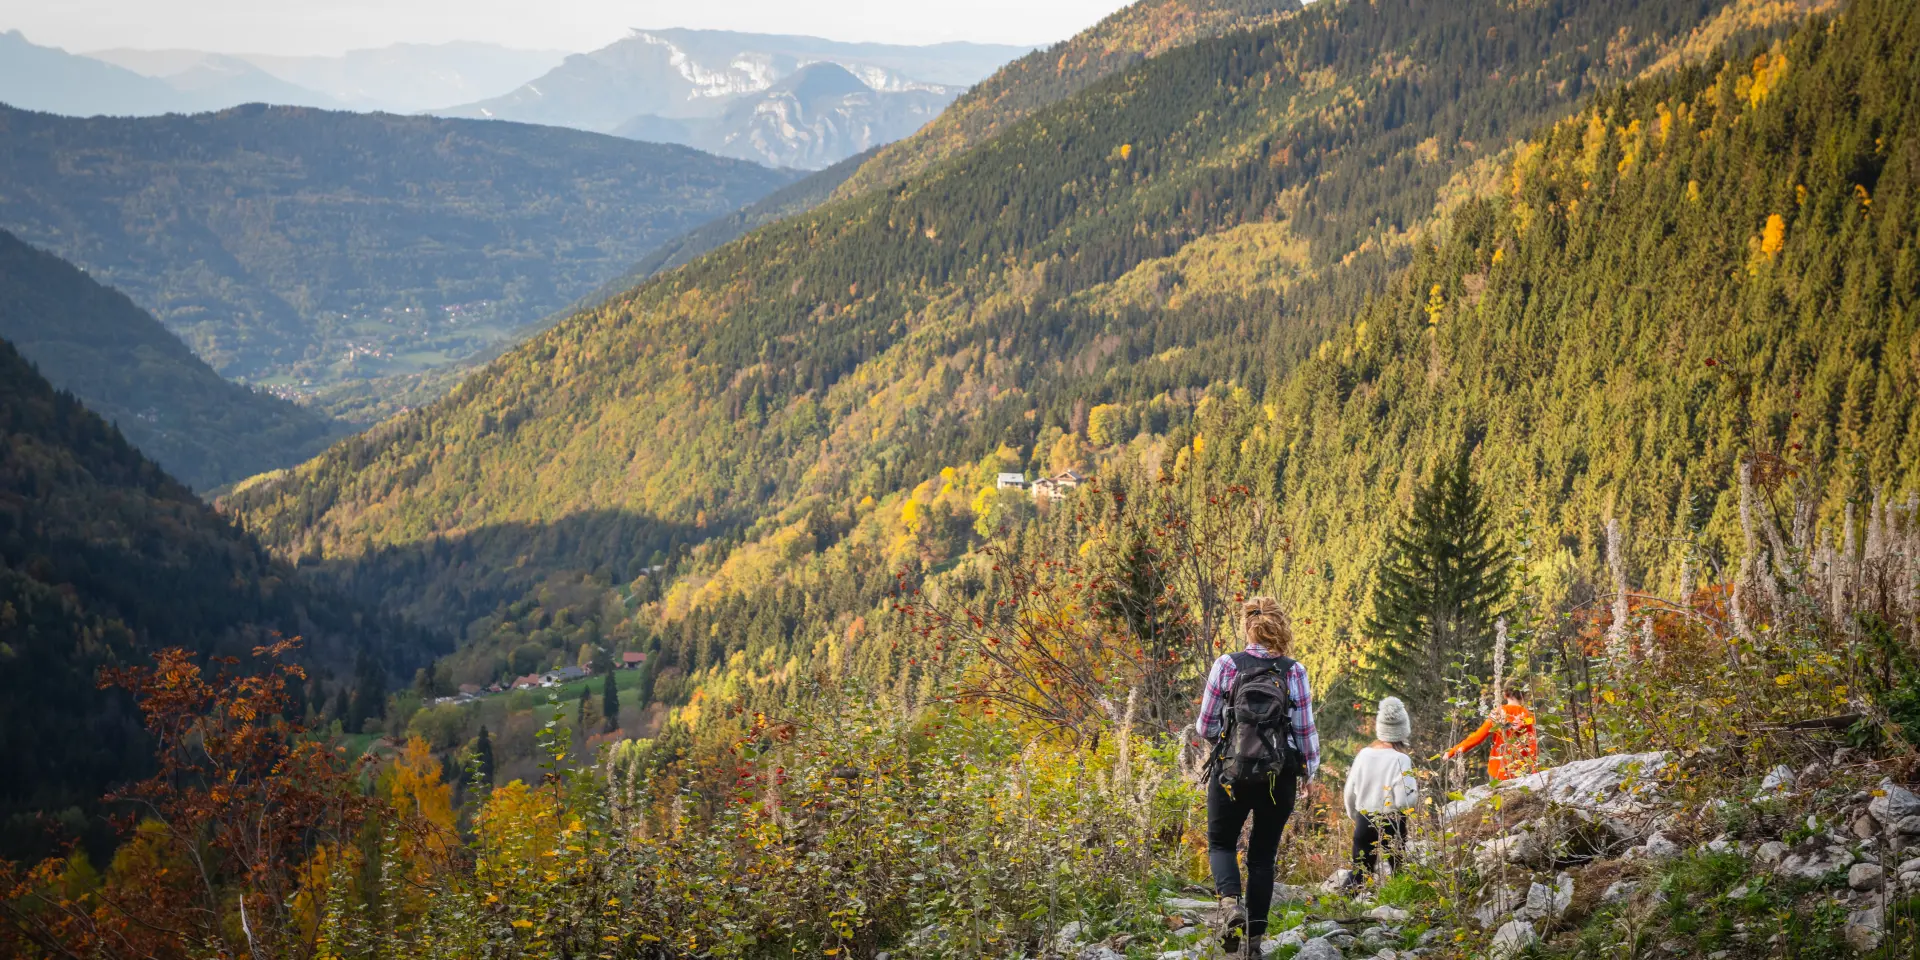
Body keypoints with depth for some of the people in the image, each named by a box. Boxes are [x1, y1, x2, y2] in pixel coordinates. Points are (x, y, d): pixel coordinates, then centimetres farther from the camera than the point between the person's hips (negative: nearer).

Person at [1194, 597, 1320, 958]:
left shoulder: (1226, 665, -6)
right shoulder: (1295, 672, -3)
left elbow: (1205, 727, -1)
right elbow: (1306, 730, -1)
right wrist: (1310, 769, 15)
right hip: (1280, 777, 1)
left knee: (1221, 843, 17)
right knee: (1263, 855, 14)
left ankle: (1230, 901, -11)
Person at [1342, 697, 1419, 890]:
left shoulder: (1363, 755, -1)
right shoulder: (1401, 760, -16)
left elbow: (1350, 792, 8)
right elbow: (1403, 801, -19)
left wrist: (1354, 816, 25)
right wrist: (1415, 788, 1)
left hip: (1364, 822, 4)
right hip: (1392, 824, -4)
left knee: (1360, 870, 12)